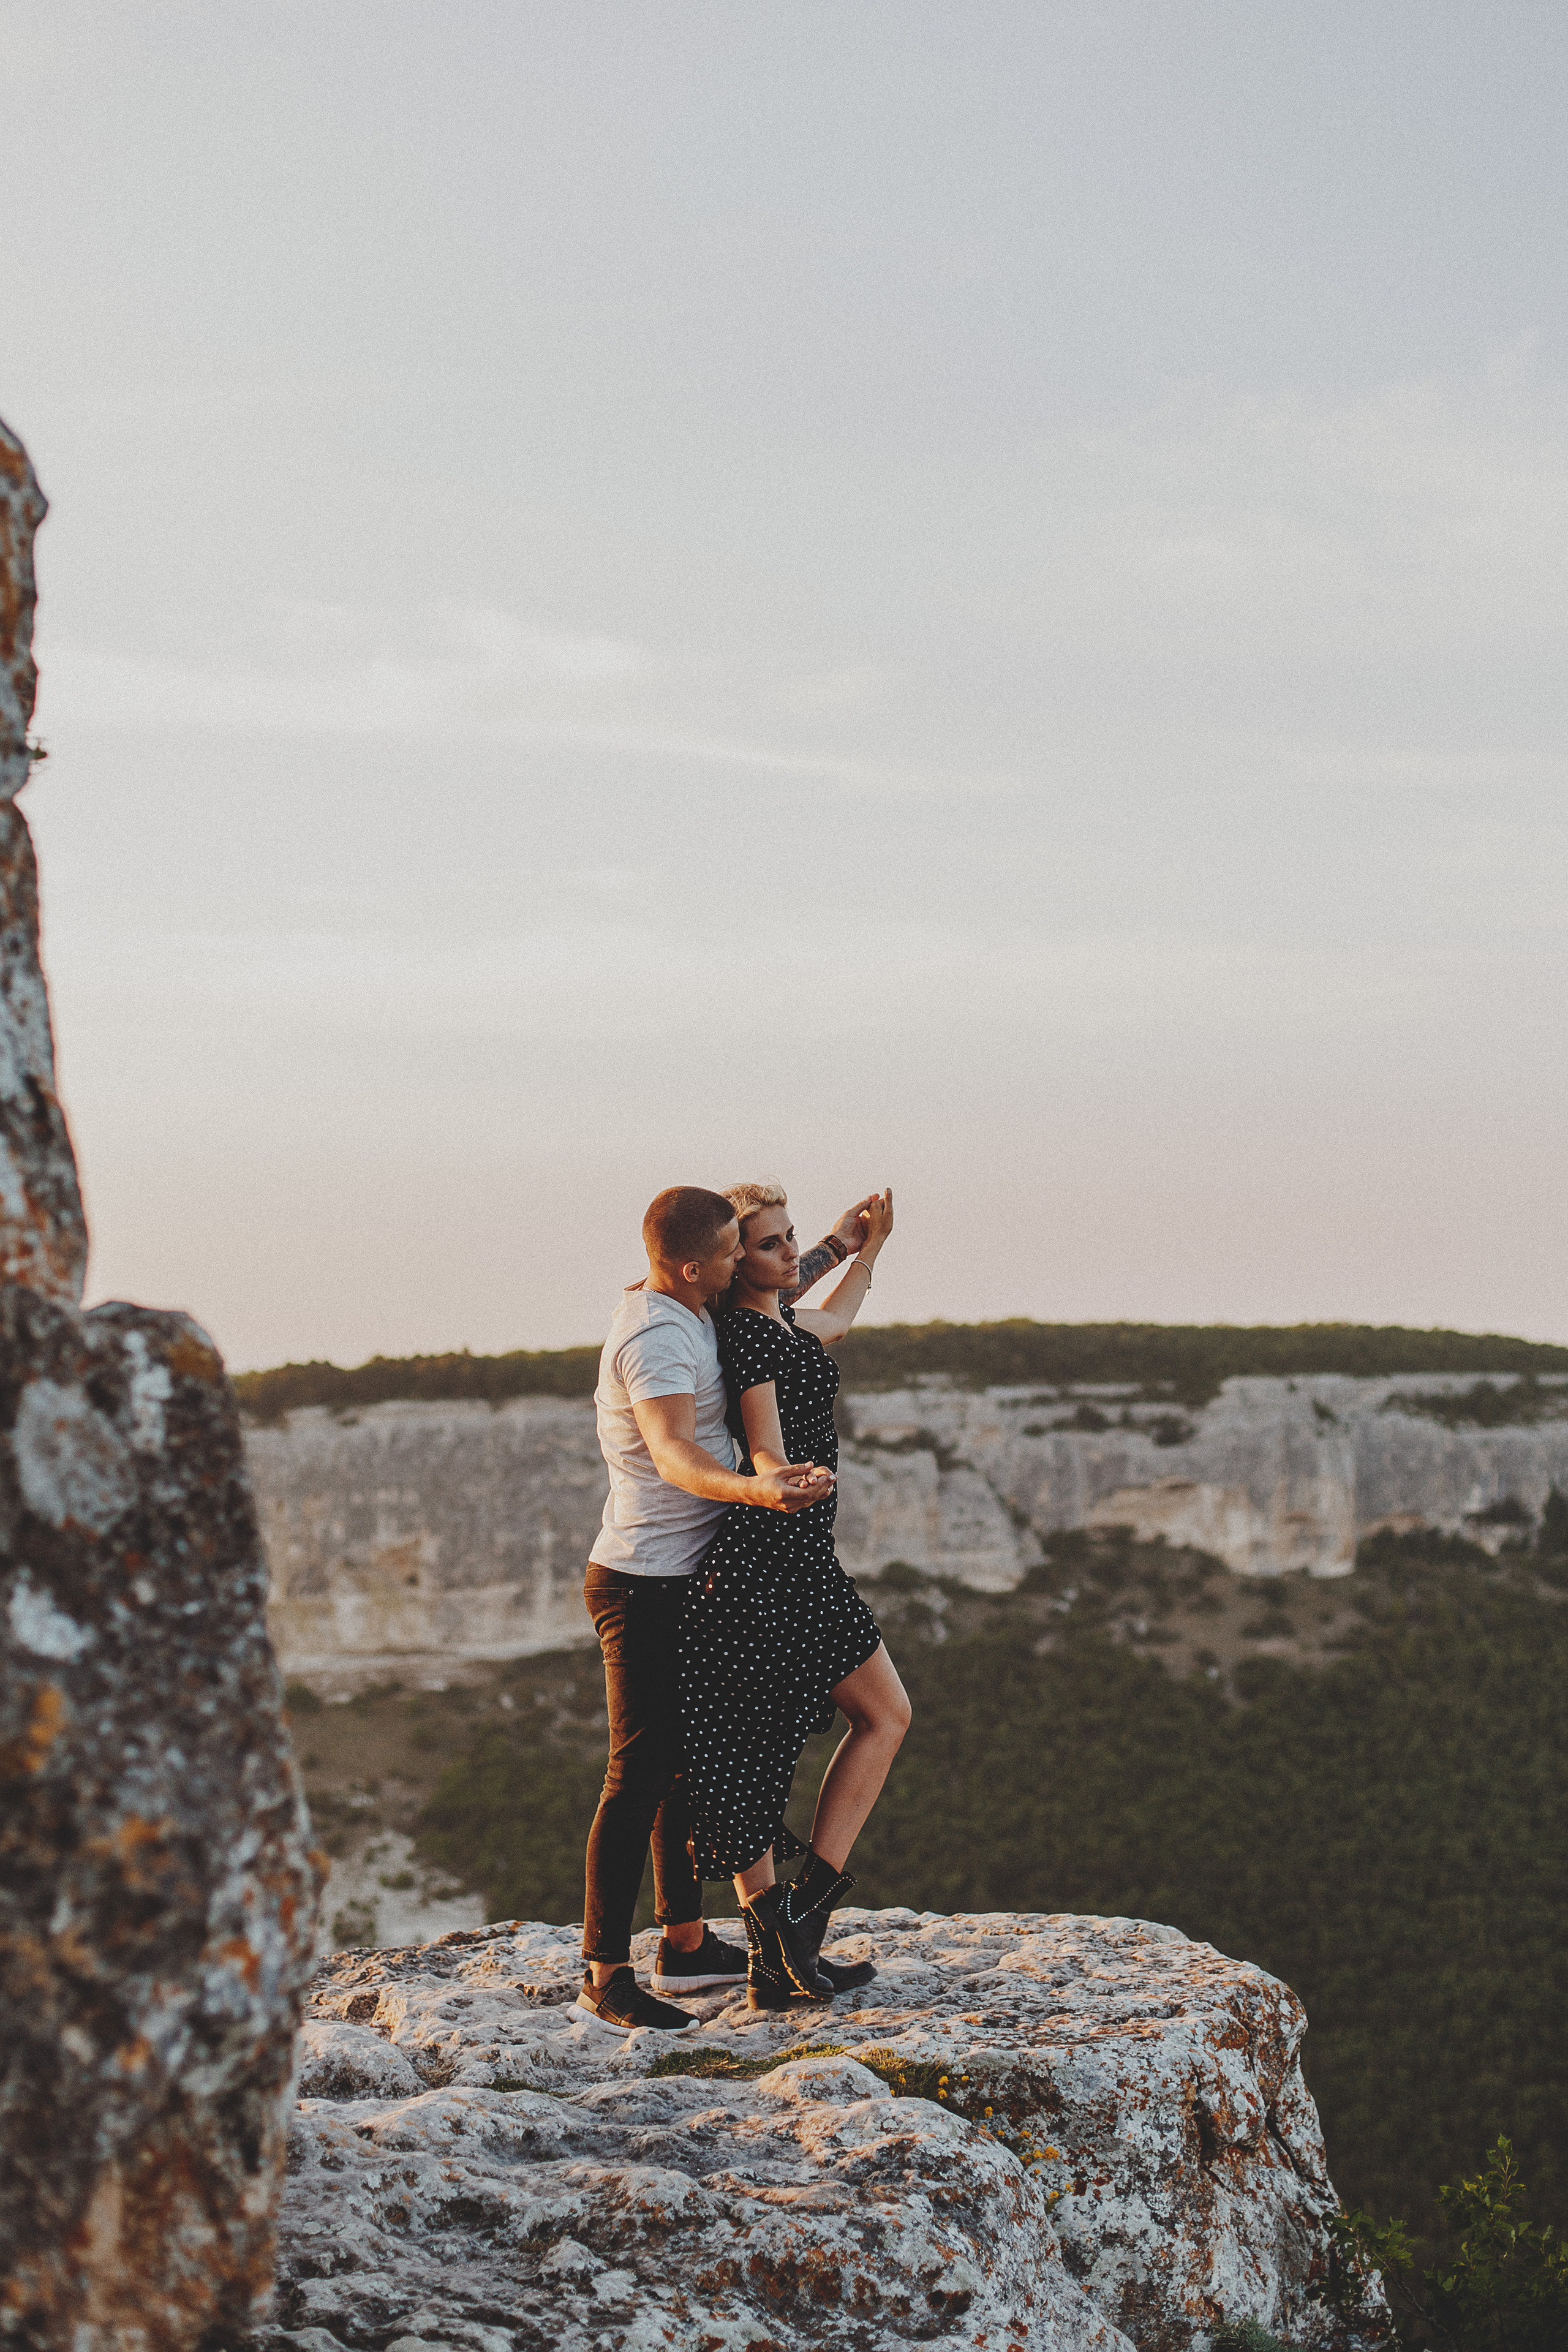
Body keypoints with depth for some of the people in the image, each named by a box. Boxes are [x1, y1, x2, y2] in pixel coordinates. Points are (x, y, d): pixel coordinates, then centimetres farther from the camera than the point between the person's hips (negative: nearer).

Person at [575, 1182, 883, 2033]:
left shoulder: (675, 1311, 9)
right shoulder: (655, 1339, -23)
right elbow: (675, 1456, -40)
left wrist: (837, 1248, 30)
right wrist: (757, 1490, -58)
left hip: (678, 1581, 11)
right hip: (644, 1586, -11)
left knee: (684, 1761, 16)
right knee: (639, 1776, -7)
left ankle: (685, 1944, 27)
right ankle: (605, 1975, -1)